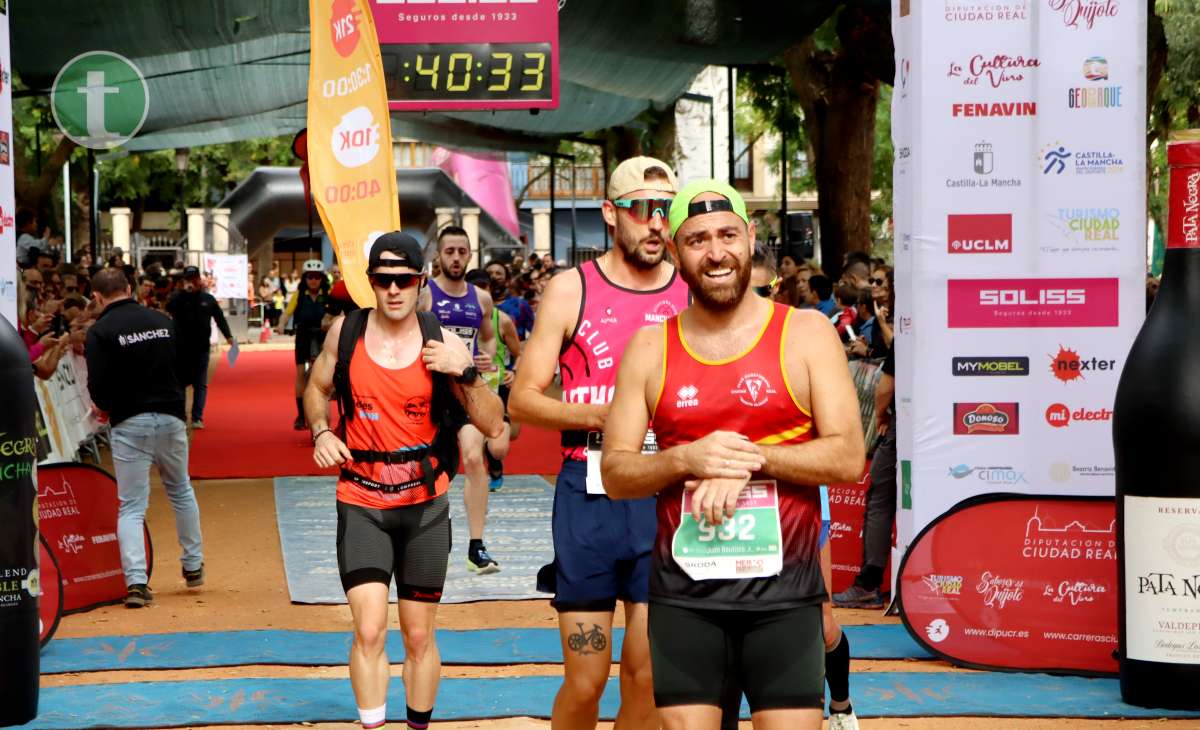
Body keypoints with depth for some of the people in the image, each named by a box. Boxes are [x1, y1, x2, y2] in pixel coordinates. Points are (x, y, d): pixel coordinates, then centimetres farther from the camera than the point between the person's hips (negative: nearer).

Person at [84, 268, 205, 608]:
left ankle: (136, 580, -11)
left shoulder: (100, 331, -8)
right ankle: (193, 566, 31)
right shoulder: (164, 321, 7)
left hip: (129, 423, -4)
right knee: (181, 492, 23)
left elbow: (99, 386, -12)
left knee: (131, 506, 1)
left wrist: (105, 407, 9)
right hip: (171, 418, 4)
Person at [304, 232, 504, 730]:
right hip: (361, 504, 0)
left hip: (425, 505, 1)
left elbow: (492, 425, -5)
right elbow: (316, 388, 16)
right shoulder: (345, 331, -2)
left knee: (419, 636, 10)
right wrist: (320, 432, -3)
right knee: (369, 628, -14)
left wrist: (466, 374, -20)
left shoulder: (443, 343, -5)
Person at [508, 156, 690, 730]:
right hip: (588, 494, -2)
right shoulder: (572, 289, 2)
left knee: (647, 673, 5)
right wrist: (601, 414, -13)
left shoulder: (693, 295, 7)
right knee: (585, 680, -1)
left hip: (666, 497, 2)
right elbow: (523, 398, 1)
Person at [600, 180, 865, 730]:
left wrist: (750, 458, -18)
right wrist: (686, 460, -14)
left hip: (785, 589, -2)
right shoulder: (651, 347, 6)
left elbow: (848, 457, -6)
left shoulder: (806, 334, 0)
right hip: (683, 593, 2)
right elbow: (615, 474, 4)